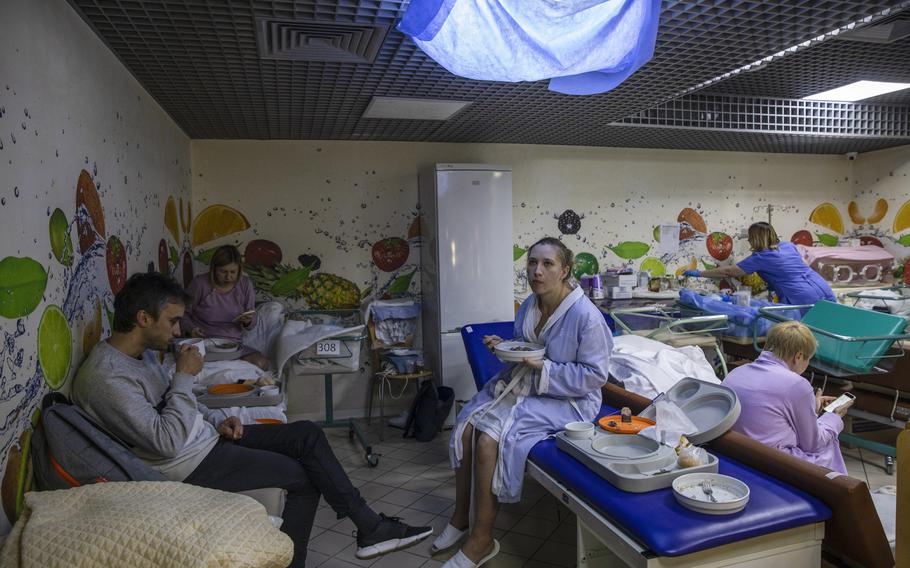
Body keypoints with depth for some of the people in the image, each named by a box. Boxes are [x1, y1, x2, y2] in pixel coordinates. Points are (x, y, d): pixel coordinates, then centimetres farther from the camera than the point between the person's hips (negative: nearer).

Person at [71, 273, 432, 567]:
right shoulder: (105, 377, -25)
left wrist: (215, 422, 4)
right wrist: (184, 376, -22)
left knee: (308, 434, 0)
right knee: (304, 475, -3)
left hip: (205, 437, 9)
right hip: (189, 463, -9)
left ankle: (370, 528, 6)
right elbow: (166, 443, -29)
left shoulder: (141, 353, 6)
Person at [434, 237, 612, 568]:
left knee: (490, 439, -24)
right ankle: (460, 519, 5)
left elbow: (594, 375, -17)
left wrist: (543, 368, -23)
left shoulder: (586, 316, -20)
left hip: (568, 400, -7)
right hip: (522, 385, 7)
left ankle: (482, 540, -6)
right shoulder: (530, 305, 2)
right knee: (465, 426, -12)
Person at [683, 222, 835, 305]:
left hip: (805, 299, -7)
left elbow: (728, 272, 1)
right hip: (825, 290, 7)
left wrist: (699, 273, 7)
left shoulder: (761, 258, -3)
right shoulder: (789, 245, 16)